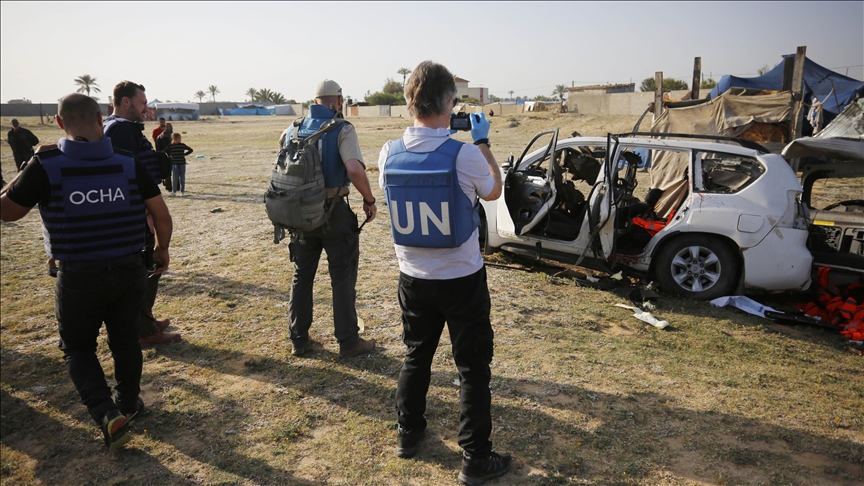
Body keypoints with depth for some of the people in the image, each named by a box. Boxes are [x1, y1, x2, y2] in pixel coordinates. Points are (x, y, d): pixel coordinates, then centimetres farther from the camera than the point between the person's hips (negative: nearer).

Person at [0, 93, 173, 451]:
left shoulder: (45, 166, -11)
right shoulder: (129, 163, -6)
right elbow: (161, 214, -3)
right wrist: (162, 248, 14)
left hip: (78, 275, -2)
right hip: (129, 270, 2)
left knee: (78, 348, 15)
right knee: (125, 338, 21)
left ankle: (108, 415, 0)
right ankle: (129, 403, 37)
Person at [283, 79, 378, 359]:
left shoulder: (294, 130, 7)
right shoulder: (341, 129, -10)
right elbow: (355, 169, -25)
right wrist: (369, 200, -13)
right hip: (334, 213, -5)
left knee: (301, 277, 16)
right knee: (342, 279, 6)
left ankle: (298, 339, 24)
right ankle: (348, 342, 14)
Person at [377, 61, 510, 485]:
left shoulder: (389, 154, -9)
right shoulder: (465, 155, -20)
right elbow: (493, 192, 1)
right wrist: (482, 141, 12)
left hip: (413, 278, 4)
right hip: (462, 279, -4)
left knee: (416, 356, 23)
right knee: (473, 368, 9)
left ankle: (408, 434, 39)